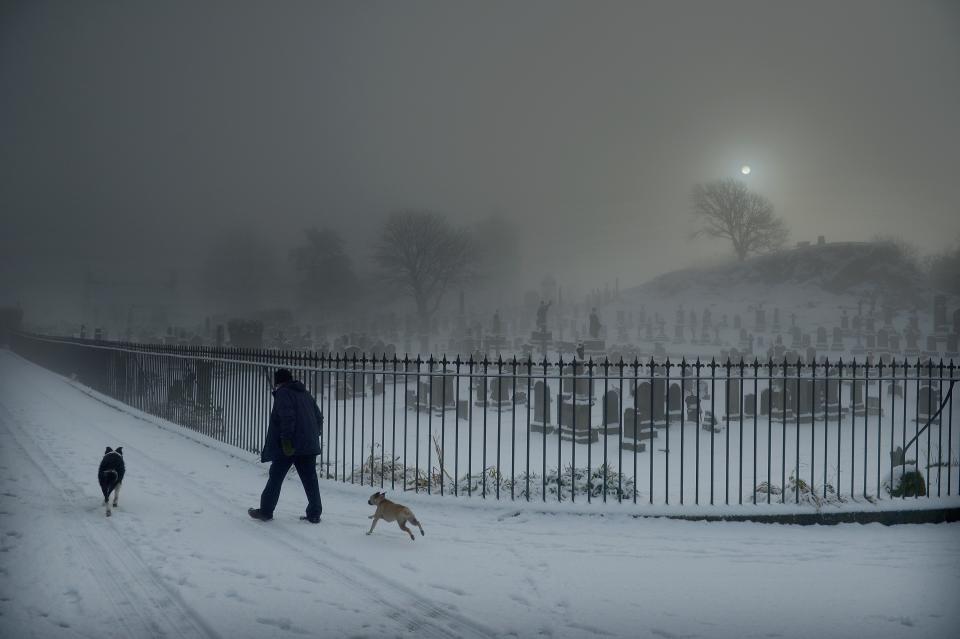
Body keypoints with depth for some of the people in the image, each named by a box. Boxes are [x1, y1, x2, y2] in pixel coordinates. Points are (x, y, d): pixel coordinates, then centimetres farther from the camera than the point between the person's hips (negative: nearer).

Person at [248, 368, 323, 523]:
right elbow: (319, 417, 19)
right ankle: (314, 514, 6)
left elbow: (287, 417, -19)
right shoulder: (305, 394, 18)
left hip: (288, 447, -6)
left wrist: (286, 440, -21)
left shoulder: (282, 394, -5)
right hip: (309, 445, 7)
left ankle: (266, 511, 12)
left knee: (275, 478, 5)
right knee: (310, 479, 7)